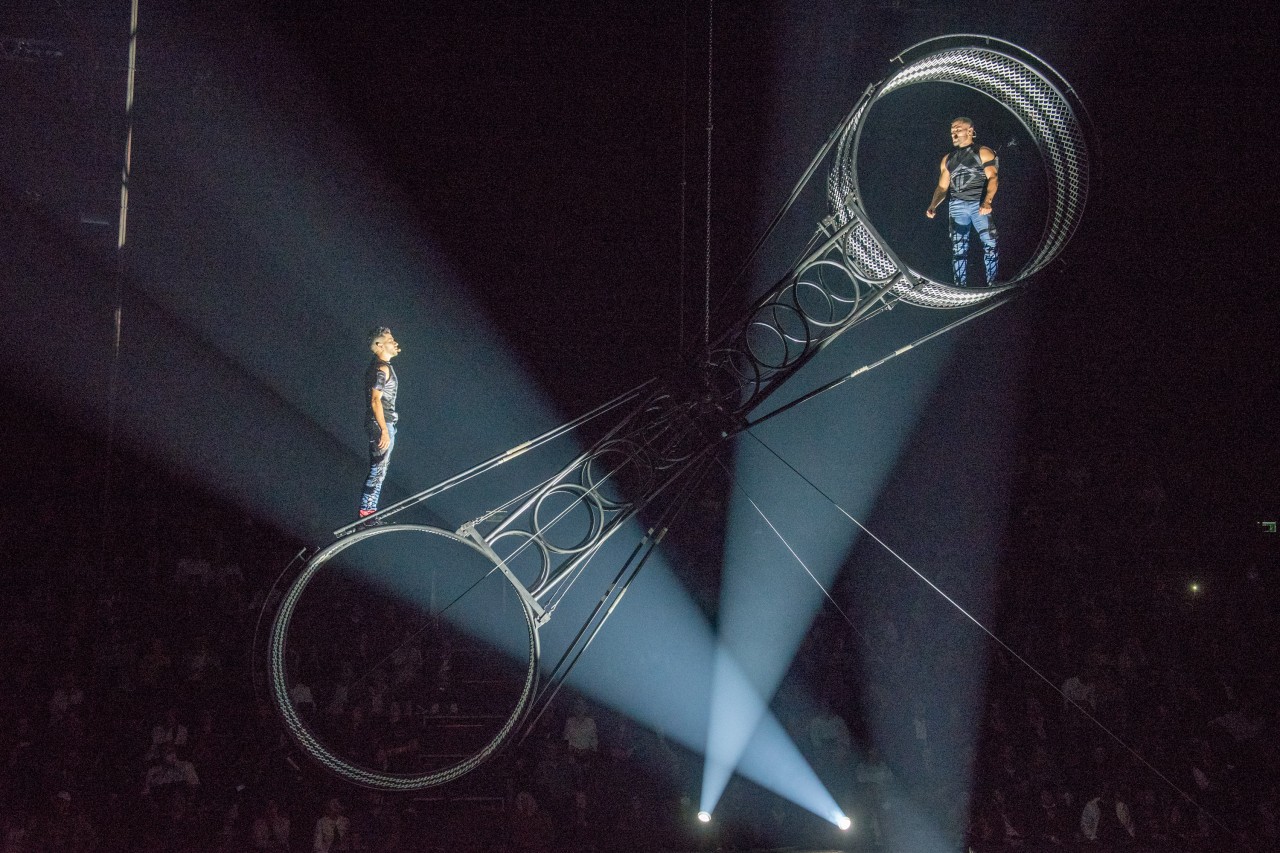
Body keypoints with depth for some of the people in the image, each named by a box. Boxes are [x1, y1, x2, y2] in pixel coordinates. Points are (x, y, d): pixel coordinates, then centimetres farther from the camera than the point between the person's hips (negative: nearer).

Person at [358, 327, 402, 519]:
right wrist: (384, 431, -23)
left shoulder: (379, 365, 12)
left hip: (383, 424, 10)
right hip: (381, 425, -10)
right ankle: (366, 511, 1)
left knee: (379, 469, 15)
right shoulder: (381, 369, -19)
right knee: (378, 470, -4)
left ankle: (369, 510, 22)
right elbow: (376, 401, -23)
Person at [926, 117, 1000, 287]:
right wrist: (933, 206, 0)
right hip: (957, 206, 4)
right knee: (958, 247, -1)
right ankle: (960, 286, 0)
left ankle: (992, 284, -10)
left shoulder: (983, 153, 7)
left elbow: (993, 178, -6)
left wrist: (987, 201, -24)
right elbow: (942, 186, 21)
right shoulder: (948, 159, 22)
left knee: (989, 243, -15)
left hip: (979, 204, -4)